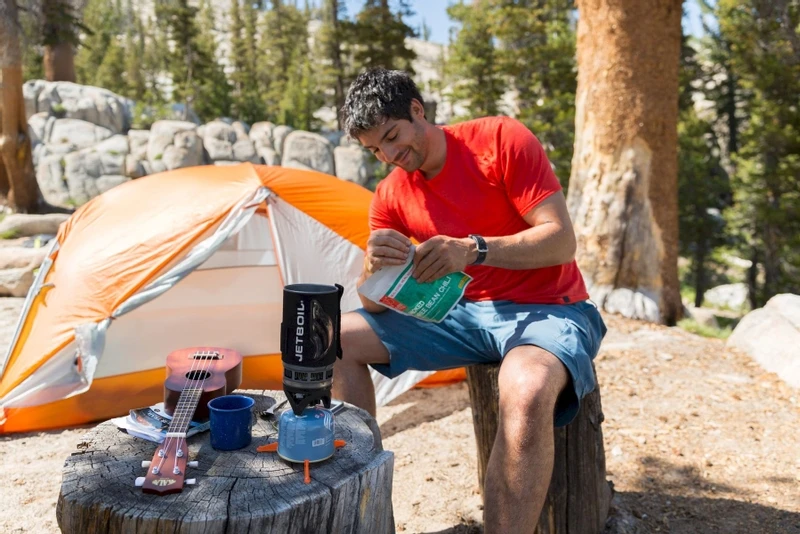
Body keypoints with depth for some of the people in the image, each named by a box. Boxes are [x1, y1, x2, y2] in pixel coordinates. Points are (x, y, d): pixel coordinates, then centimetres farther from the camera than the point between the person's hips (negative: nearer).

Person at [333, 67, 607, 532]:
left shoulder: (502, 140, -13)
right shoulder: (391, 195, 2)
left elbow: (562, 241, -18)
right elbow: (374, 304, -1)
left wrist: (474, 249, -33)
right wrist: (375, 267, -25)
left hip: (546, 309, -5)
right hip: (463, 313, 6)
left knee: (526, 390, -41)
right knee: (341, 337, -2)